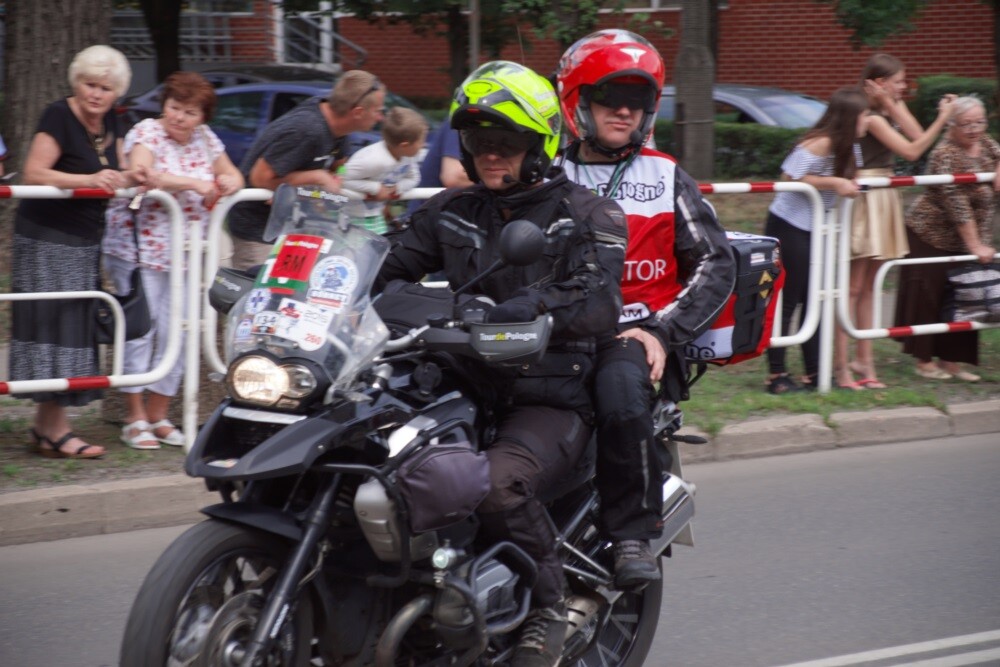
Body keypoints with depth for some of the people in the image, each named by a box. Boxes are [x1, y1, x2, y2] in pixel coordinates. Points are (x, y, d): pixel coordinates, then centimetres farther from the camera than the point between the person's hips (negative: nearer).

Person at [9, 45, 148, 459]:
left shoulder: (109, 123, 9)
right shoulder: (58, 117, -14)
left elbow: (110, 177, 20)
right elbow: (34, 173, -23)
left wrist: (130, 178, -3)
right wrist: (89, 179, -33)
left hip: (85, 240, 8)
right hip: (45, 238, -8)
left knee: (76, 328, 8)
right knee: (53, 327, -9)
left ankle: (45, 425, 15)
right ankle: (56, 431, -10)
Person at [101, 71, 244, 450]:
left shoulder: (205, 139, 11)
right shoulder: (146, 133, -7)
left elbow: (232, 175, 16)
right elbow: (142, 175, -24)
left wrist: (228, 183, -9)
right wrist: (195, 183, -28)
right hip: (138, 248, -5)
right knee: (141, 329, -6)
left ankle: (158, 417, 12)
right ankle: (134, 419, 0)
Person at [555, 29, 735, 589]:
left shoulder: (665, 178, 17)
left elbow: (715, 265, 9)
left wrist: (664, 333, -6)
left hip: (635, 330, -1)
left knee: (622, 396, -37)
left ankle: (633, 532, -25)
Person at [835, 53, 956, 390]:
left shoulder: (890, 110, 12)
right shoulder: (871, 116, -16)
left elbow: (916, 134, -2)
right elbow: (912, 150, -18)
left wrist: (892, 104, -7)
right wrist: (942, 119, -15)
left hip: (884, 197, 10)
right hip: (864, 196, -10)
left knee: (868, 286, 12)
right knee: (852, 286, -8)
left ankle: (864, 362, 16)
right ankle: (841, 366, -7)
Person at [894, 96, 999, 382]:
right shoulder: (945, 155, -23)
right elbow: (958, 205, -26)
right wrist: (975, 246, -28)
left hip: (966, 240, 7)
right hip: (932, 237, -7)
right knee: (929, 298, -3)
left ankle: (950, 360, 12)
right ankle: (924, 361, 6)